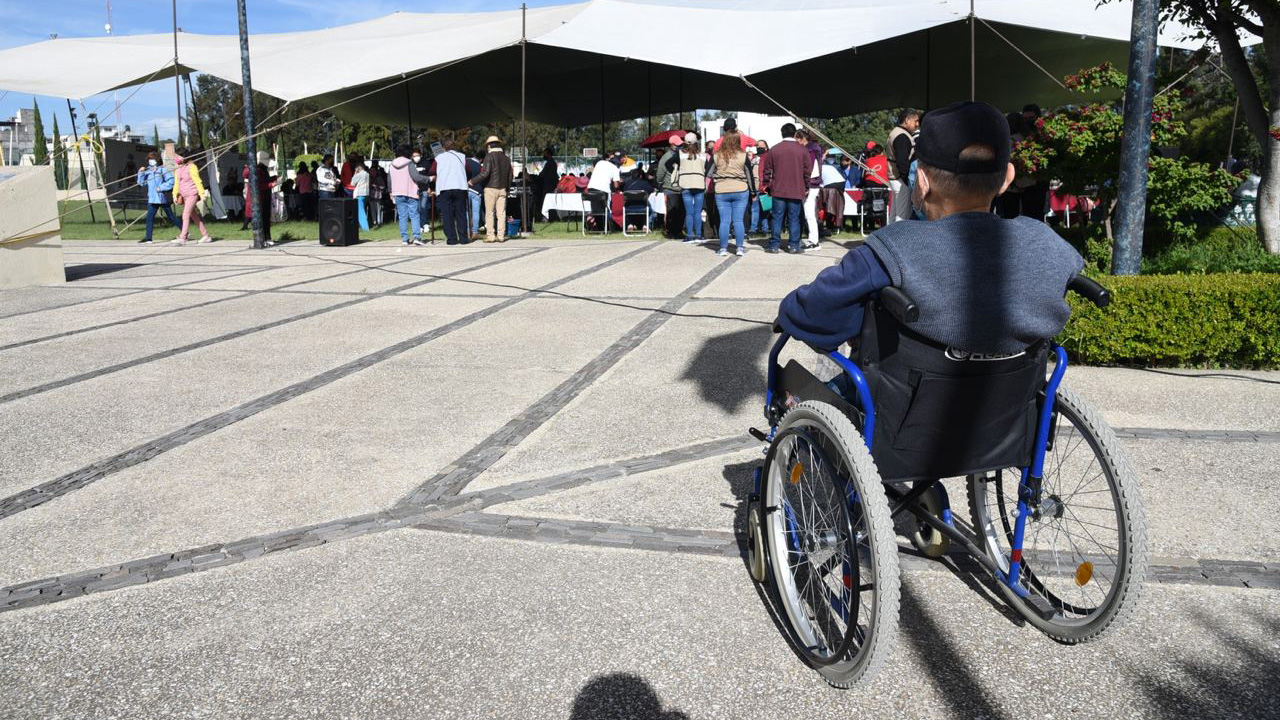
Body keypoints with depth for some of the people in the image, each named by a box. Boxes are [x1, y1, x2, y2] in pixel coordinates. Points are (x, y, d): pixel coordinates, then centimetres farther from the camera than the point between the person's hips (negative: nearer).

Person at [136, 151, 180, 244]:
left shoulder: (163, 169, -6)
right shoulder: (148, 171, 10)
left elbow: (171, 181, -13)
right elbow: (141, 182, 10)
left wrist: (161, 188, -17)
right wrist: (141, 173, -3)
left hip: (163, 198, -5)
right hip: (152, 199, 5)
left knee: (171, 216, 4)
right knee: (149, 217, 0)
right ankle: (148, 237, 2)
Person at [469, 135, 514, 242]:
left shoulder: (489, 156, -8)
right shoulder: (506, 157, 11)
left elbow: (485, 173, -17)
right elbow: (510, 175, 14)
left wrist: (472, 181, -10)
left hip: (491, 188, -5)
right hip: (502, 189, 5)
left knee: (489, 213, 1)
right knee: (501, 213, 4)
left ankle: (490, 235, 0)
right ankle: (501, 236, 4)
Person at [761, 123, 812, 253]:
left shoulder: (774, 149, 0)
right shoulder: (803, 150, -1)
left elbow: (767, 170, 4)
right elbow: (808, 170, 1)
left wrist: (769, 186, 15)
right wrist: (806, 187, 12)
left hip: (778, 190, 1)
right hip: (796, 191, 0)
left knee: (777, 218, 6)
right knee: (794, 219, 5)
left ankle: (774, 245, 6)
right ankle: (794, 246, 5)